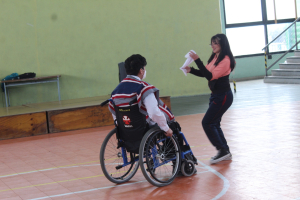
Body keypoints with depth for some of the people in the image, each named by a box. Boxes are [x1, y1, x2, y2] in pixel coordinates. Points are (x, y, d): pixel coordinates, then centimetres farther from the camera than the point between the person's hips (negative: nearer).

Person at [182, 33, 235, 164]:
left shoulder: (225, 60, -18)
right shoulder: (214, 58, 10)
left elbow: (211, 76, -26)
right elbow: (205, 74, 13)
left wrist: (197, 60, -29)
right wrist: (191, 70, -2)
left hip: (223, 96, -9)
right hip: (215, 95, 9)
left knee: (207, 123, -9)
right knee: (214, 124, 13)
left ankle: (223, 150, -1)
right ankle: (225, 153, 21)